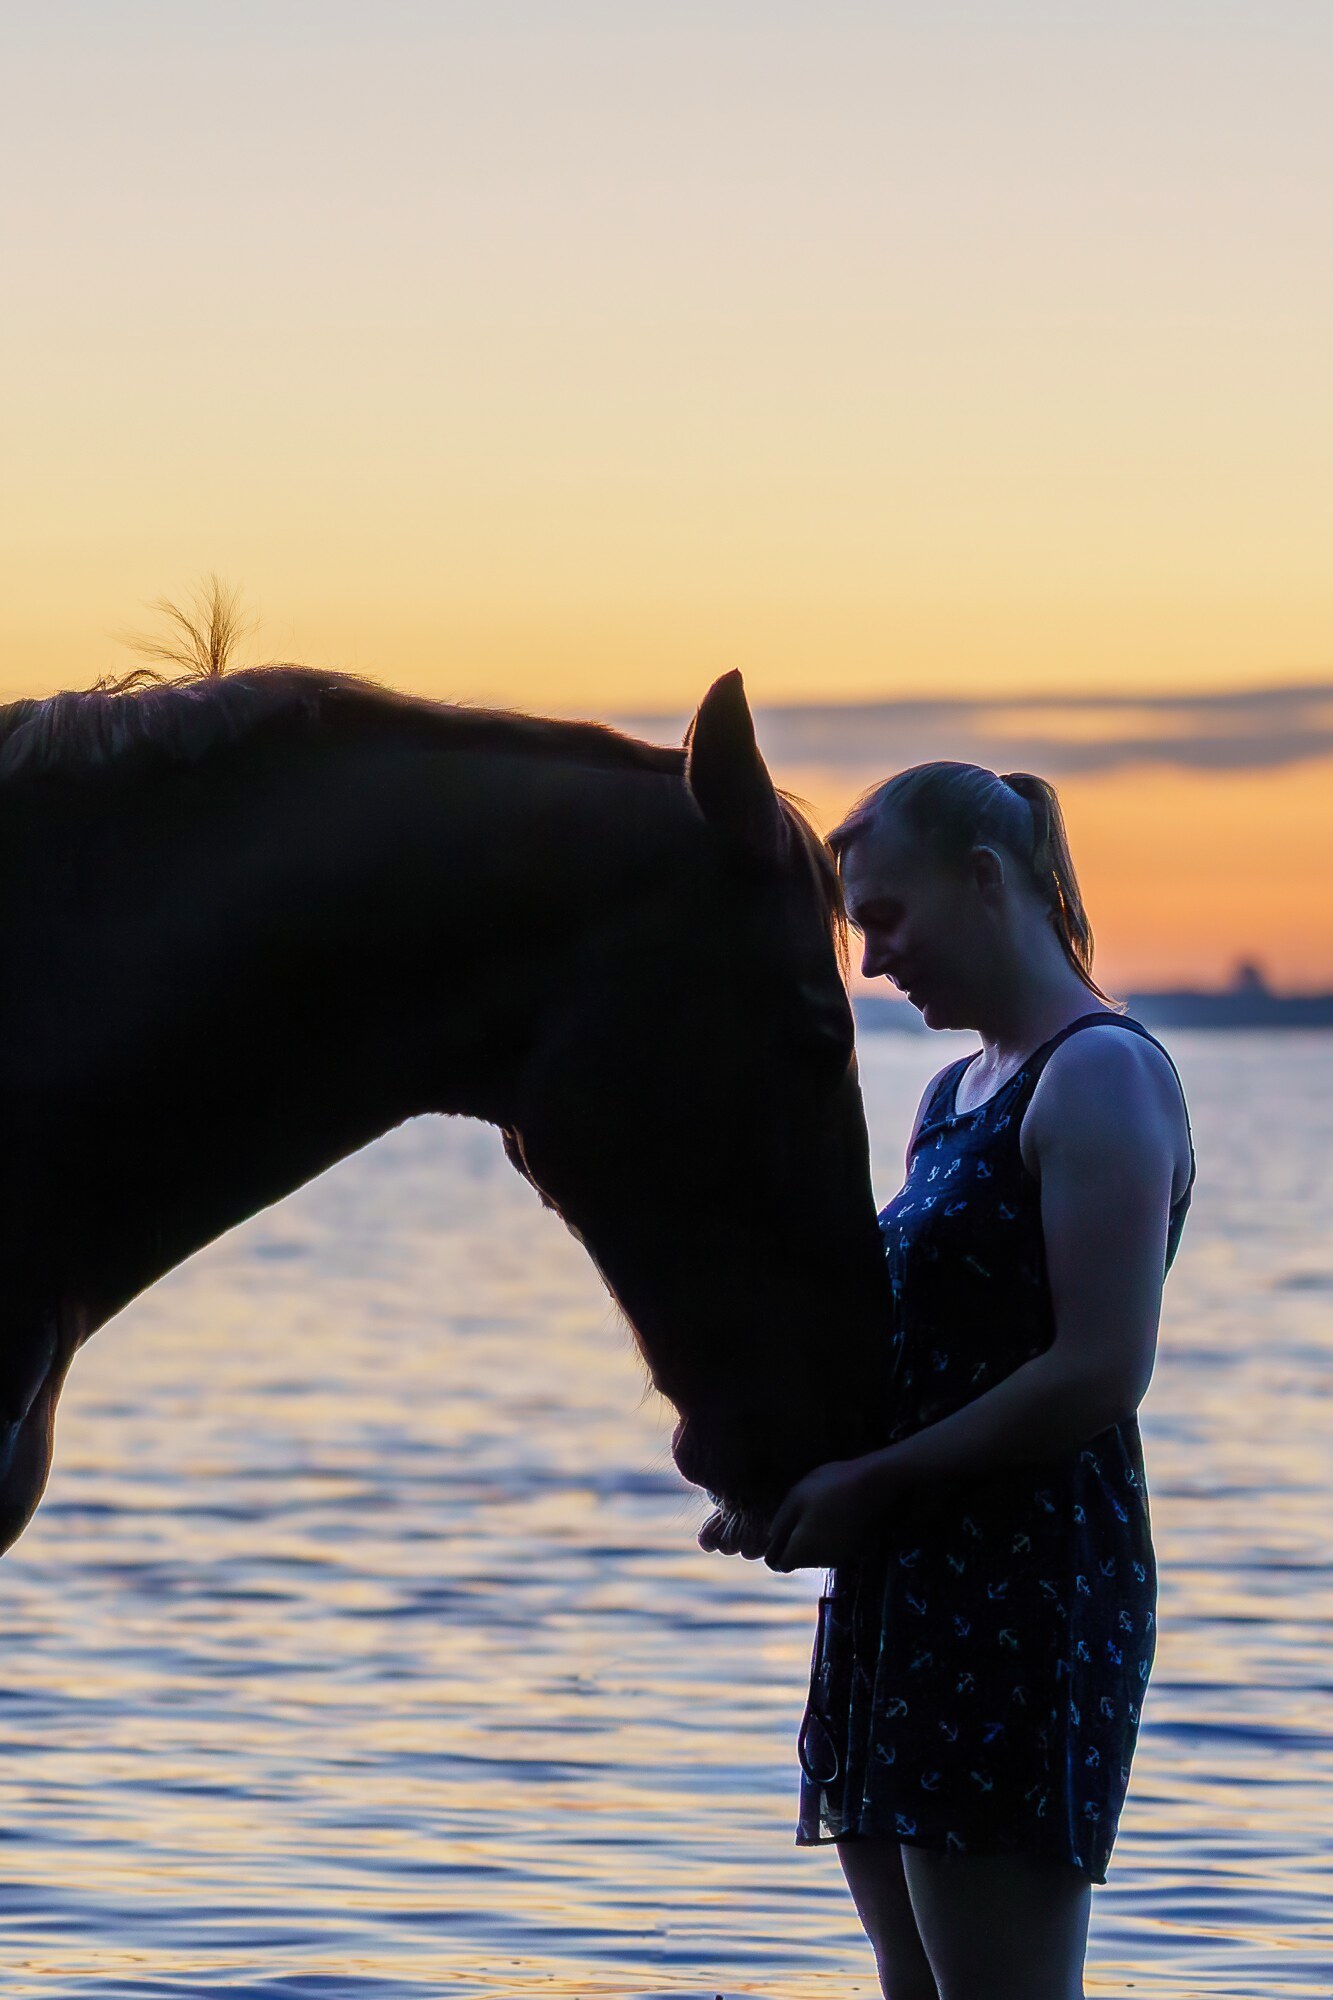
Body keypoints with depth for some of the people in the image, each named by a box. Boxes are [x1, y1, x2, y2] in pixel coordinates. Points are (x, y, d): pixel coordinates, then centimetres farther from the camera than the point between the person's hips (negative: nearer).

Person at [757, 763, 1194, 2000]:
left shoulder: (1102, 1078, -11)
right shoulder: (956, 1096, 18)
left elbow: (1100, 1373, -20)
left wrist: (875, 1485, -16)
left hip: (1029, 1588, -10)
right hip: (907, 1596, 10)